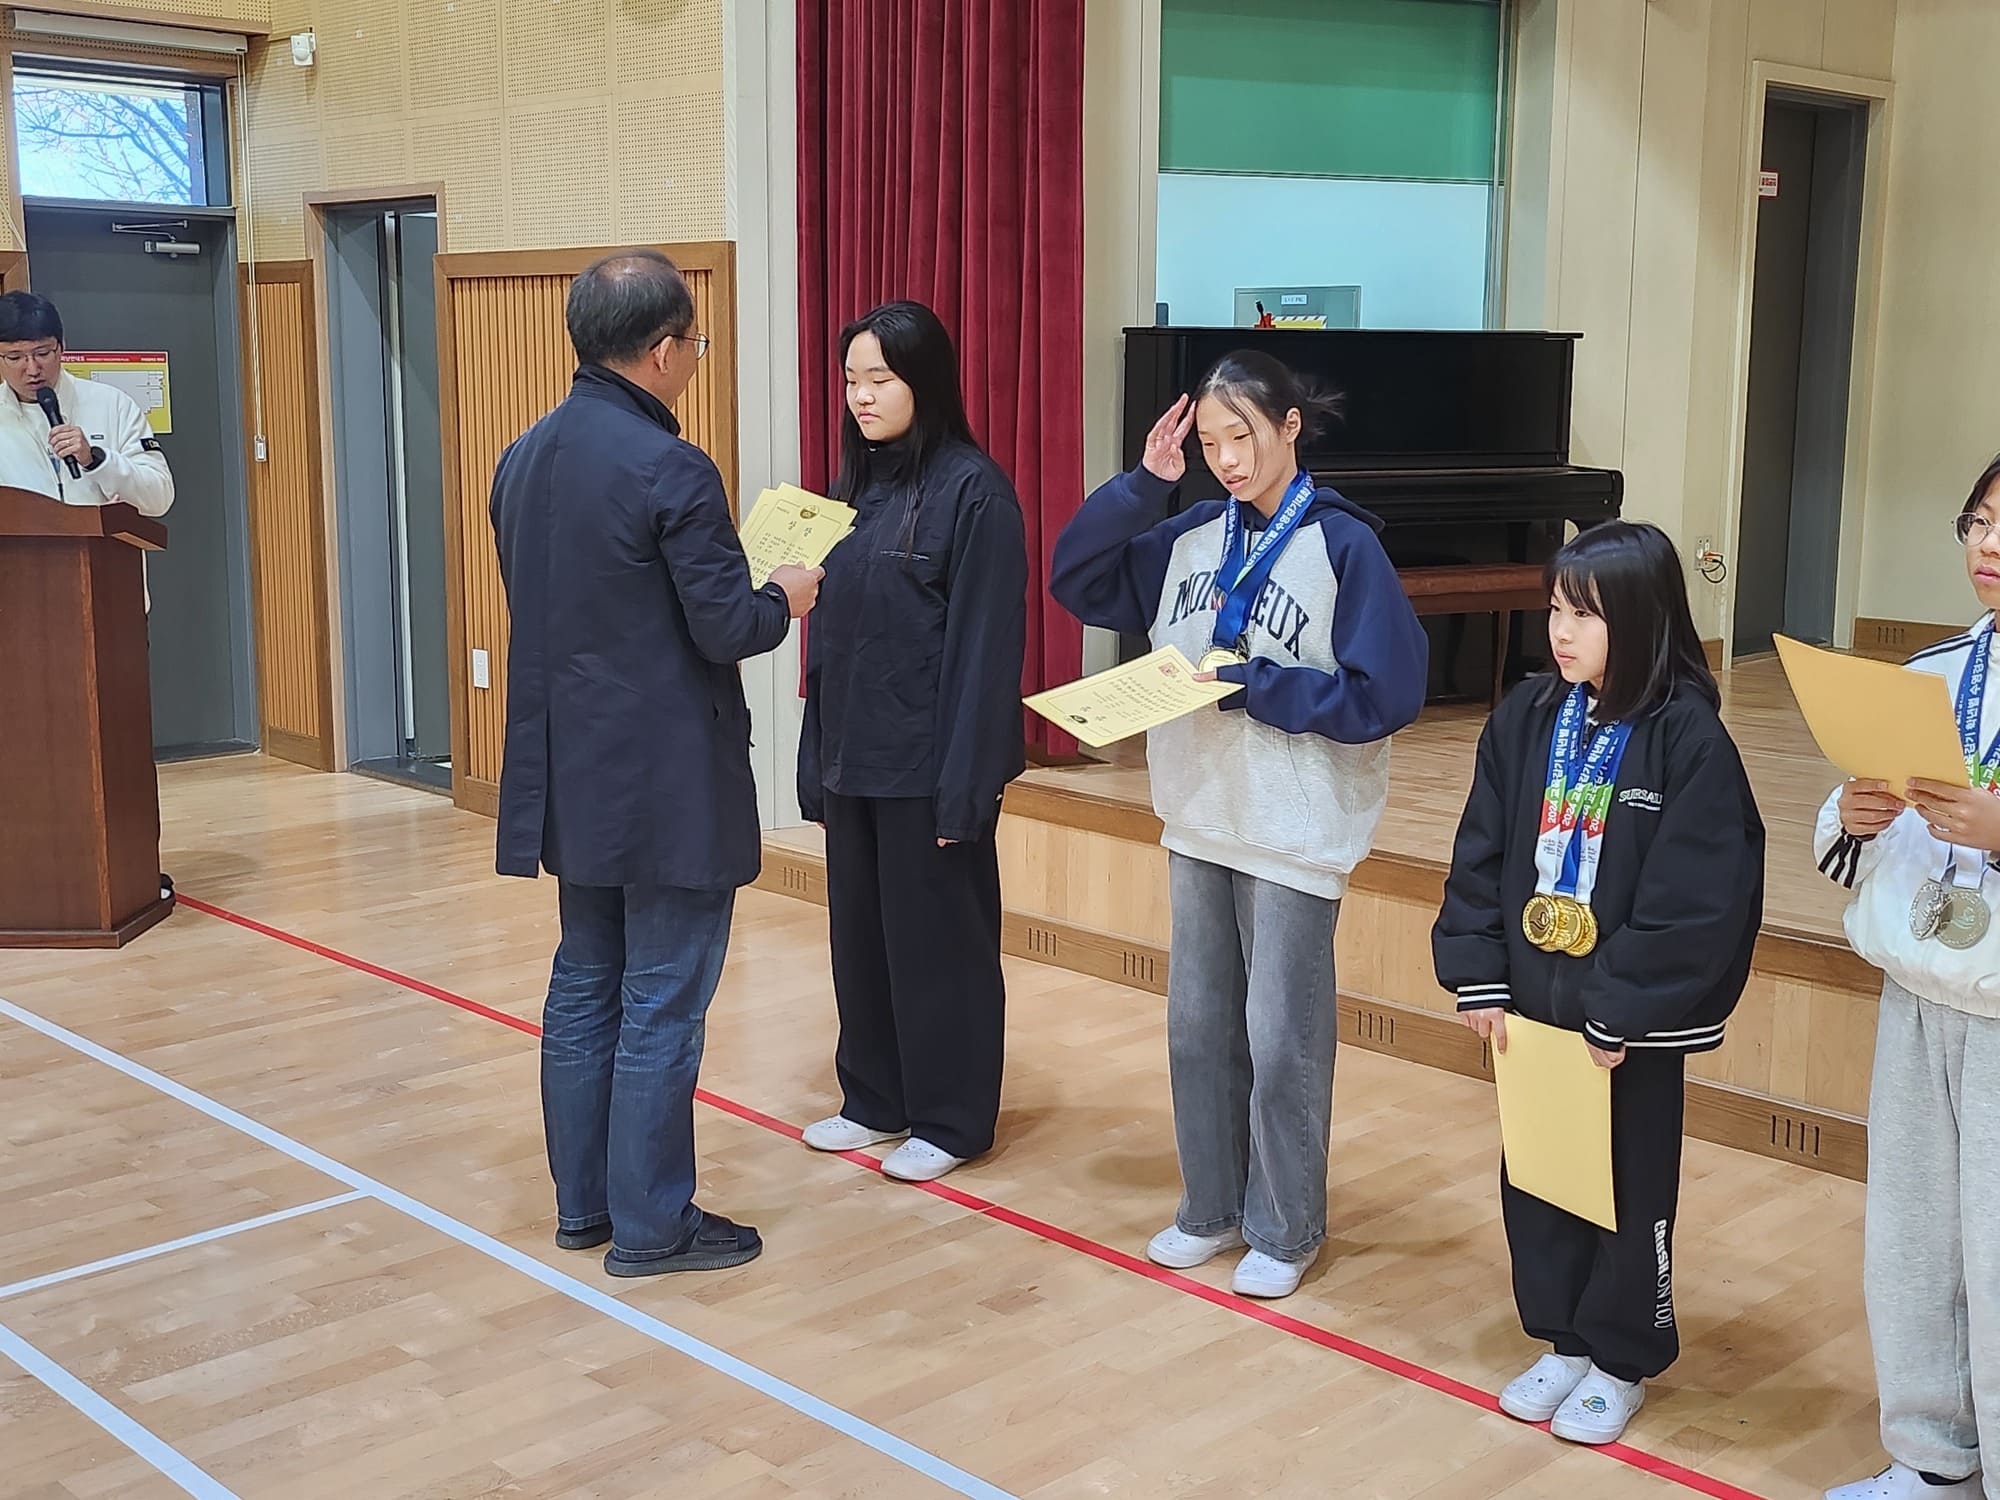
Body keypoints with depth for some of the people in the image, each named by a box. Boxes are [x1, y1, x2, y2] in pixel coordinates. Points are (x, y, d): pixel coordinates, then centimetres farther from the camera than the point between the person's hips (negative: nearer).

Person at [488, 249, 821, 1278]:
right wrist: (784, 596, 3)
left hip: (569, 774, 8)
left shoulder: (523, 459, 6)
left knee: (584, 988, 17)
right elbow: (727, 629, -18)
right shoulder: (670, 470, -19)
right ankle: (650, 1225, 12)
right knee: (662, 1007, 2)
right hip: (667, 785, -8)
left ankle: (582, 1203, 28)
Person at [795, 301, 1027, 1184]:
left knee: (937, 938, 4)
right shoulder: (859, 483, 10)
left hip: (927, 763, -7)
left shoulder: (972, 489, -12)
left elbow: (986, 644, -14)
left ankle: (951, 1120, 18)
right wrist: (817, 756, 9)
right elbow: (831, 629, 12)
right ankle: (875, 1099, 29)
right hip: (853, 756, 7)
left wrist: (964, 781, -16)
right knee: (860, 932, 14)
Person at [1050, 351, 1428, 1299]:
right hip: (1198, 820, 6)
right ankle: (1212, 1210, 29)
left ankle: (1285, 1231, 20)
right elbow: (1076, 582, 6)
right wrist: (1143, 485, -4)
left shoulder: (1343, 545, -11)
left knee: (1281, 1038, 4)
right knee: (1198, 1025, 14)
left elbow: (1385, 696, -15)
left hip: (1295, 834, -6)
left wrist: (1252, 685, -17)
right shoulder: (1190, 537, 5)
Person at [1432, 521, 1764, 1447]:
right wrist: (1479, 979, -2)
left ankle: (1621, 1361, 29)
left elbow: (1693, 902, -18)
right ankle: (1563, 1338, 35)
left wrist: (1620, 1012, -17)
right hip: (1533, 1000, 5)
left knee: (1629, 1188, 11)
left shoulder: (1690, 738, -16)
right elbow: (1480, 855, 3)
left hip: (1632, 1018, -5)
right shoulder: (1525, 719, -1)